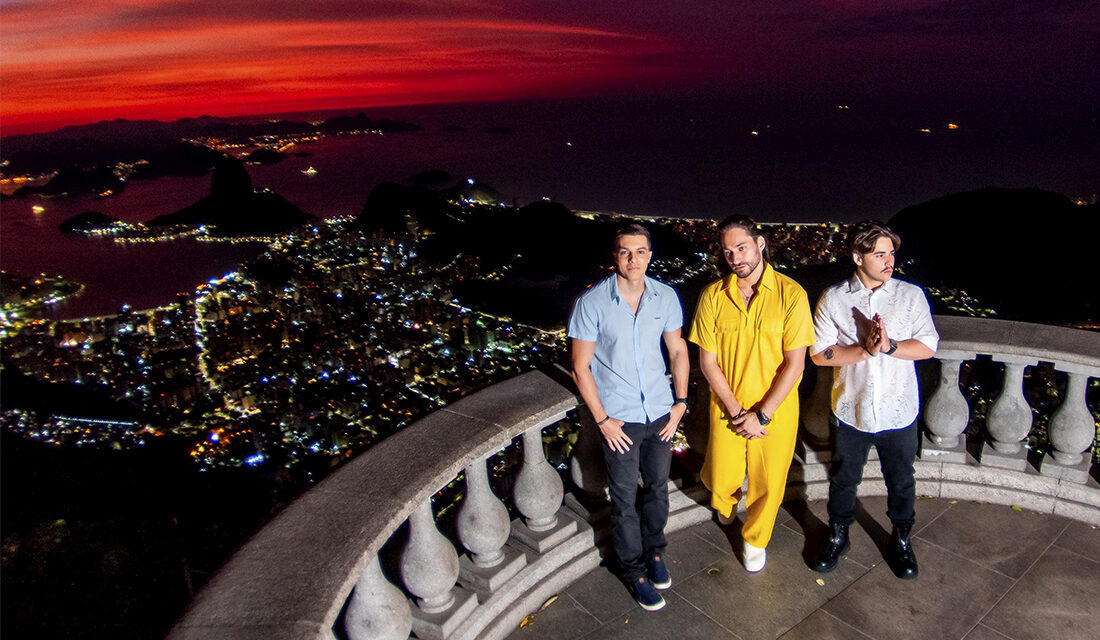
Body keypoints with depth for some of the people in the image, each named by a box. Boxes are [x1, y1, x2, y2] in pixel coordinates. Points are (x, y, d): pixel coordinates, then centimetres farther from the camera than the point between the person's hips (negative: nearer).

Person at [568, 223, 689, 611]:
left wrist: (681, 401, 4)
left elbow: (677, 350, 9)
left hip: (660, 412, 4)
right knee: (624, 499, 9)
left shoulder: (666, 297, -3)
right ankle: (634, 570, 30)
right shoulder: (591, 303, -15)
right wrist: (602, 420, -11)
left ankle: (654, 550, 43)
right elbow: (580, 368, -10)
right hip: (619, 418, -3)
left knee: (658, 487, 19)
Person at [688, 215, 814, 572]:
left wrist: (762, 415, -15)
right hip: (727, 409, 1)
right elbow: (707, 362, -7)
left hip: (775, 409, -1)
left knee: (768, 483, 13)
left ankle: (755, 539, 42)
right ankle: (725, 504, 49)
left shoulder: (791, 295, -14)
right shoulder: (713, 296, -9)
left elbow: (795, 364, -13)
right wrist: (736, 412, -12)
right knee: (721, 482, 11)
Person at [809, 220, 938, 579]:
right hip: (852, 411, 0)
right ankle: (838, 537, 39)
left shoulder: (911, 295, -5)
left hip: (898, 412, 1)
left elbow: (929, 347, -7)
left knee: (901, 482, 18)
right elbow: (819, 354, -11)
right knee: (843, 479, 17)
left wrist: (889, 346, -22)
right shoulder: (833, 299, -8)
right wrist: (864, 350, -23)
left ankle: (901, 540, 42)